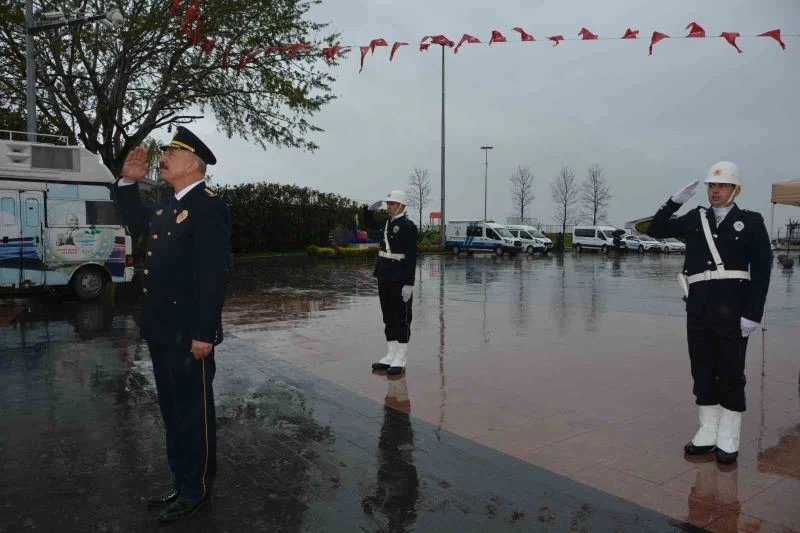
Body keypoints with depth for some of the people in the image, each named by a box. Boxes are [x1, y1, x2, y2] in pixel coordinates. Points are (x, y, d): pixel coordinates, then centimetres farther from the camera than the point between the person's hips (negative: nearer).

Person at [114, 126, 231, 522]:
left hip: (188, 334, -9)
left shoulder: (208, 206, -15)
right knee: (173, 412, 19)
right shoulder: (168, 206, 13)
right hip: (162, 331, 9)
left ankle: (197, 489, 22)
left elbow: (213, 275, -21)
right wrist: (128, 182, 17)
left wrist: (203, 333, -23)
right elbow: (136, 225, 32)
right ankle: (182, 482, 34)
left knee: (194, 413, 5)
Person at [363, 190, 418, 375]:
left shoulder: (408, 226, -11)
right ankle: (390, 356, 20)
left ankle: (400, 360, 6)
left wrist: (409, 284, -20)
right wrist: (370, 208, 9)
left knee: (401, 318, 0)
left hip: (400, 279, -8)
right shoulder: (387, 222, 12)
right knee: (389, 318, 12)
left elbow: (411, 257, -16)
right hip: (384, 277, 8)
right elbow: (368, 222, 30)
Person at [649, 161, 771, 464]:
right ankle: (707, 433, 23)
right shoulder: (695, 219, 12)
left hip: (732, 311, -4)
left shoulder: (751, 222, 1)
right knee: (702, 372, 10)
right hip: (699, 308, 4)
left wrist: (753, 314, -11)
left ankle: (728, 439, 16)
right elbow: (656, 230, 13)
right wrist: (675, 200, 2)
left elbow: (761, 272, -4)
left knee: (731, 374, 4)